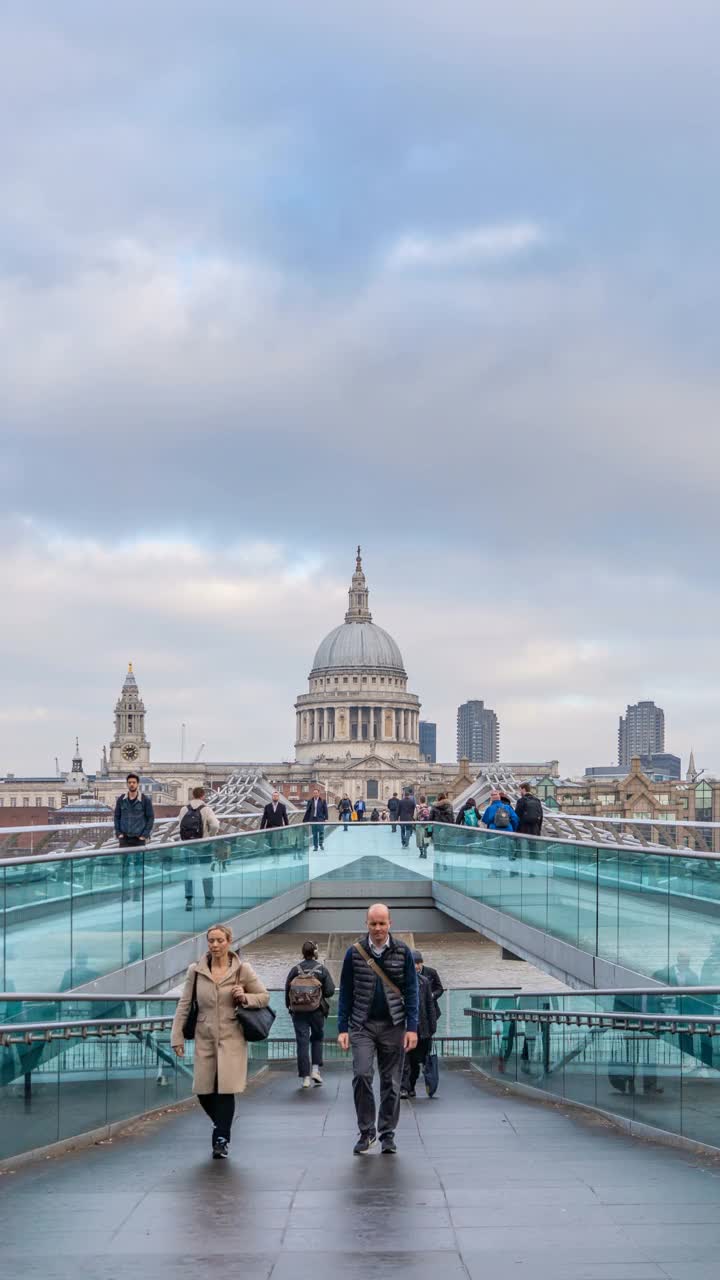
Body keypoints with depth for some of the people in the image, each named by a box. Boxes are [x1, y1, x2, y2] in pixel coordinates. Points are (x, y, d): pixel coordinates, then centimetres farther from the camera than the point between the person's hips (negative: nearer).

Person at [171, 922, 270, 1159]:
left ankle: (222, 1140, 4)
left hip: (231, 1039, -2)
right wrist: (177, 1037, 0)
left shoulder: (243, 970, -2)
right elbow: (184, 1005, 4)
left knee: (226, 1090, -8)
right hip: (205, 1039, 2)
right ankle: (221, 1126, 33)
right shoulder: (195, 971, 1)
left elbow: (264, 997, 8)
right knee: (203, 1091, 4)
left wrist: (245, 997, -12)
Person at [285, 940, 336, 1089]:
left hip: (298, 1011, 1)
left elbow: (287, 990, 1)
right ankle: (316, 1069, 9)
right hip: (317, 1011, 0)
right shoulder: (322, 969, -3)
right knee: (317, 1038, 20)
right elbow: (330, 990, -7)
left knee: (302, 1042, 2)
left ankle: (305, 1077, 0)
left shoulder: (295, 969, 0)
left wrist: (289, 1007, 15)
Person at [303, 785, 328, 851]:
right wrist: (305, 820, 6)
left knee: (321, 832, -10)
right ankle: (315, 846, 10)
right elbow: (307, 811, 9)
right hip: (312, 819, 2)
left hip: (320, 819, -2)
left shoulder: (323, 801, 2)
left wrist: (326, 818, -7)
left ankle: (321, 844, 6)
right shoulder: (310, 801, 7)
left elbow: (325, 810, 2)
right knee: (314, 834, 5)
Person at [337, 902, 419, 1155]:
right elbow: (345, 993, 5)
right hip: (362, 1025, 0)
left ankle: (387, 1134, 16)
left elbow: (411, 991, 2)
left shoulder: (403, 952, 1)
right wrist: (342, 1028, 0)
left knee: (391, 1082, 4)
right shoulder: (354, 952, 1)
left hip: (393, 1025, 1)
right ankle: (367, 1131, -1)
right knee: (361, 1075, -15)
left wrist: (412, 1028, -5)